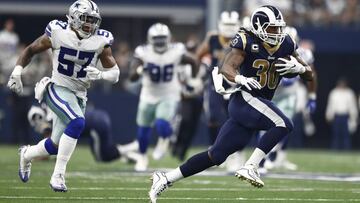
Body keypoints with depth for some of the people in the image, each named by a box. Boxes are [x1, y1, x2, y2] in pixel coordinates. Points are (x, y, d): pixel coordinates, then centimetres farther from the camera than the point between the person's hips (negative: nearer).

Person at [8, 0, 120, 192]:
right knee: (77, 123, -32)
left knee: (56, 145, 11)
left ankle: (27, 154, 46)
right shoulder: (58, 33, -12)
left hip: (79, 96, 5)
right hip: (58, 89, -4)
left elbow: (115, 74, -3)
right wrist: (17, 72, -8)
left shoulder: (100, 41, -6)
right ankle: (58, 175, -24)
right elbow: (30, 50, 4)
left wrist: (100, 75, -24)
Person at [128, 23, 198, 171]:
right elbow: (132, 77, -22)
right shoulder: (143, 53, -15)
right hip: (149, 96, 2)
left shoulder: (176, 52, -13)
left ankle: (164, 140, 13)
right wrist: (139, 70, -42)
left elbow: (193, 63, 8)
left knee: (162, 124, -25)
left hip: (169, 97, -2)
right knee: (143, 130, 12)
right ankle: (143, 157, 40)